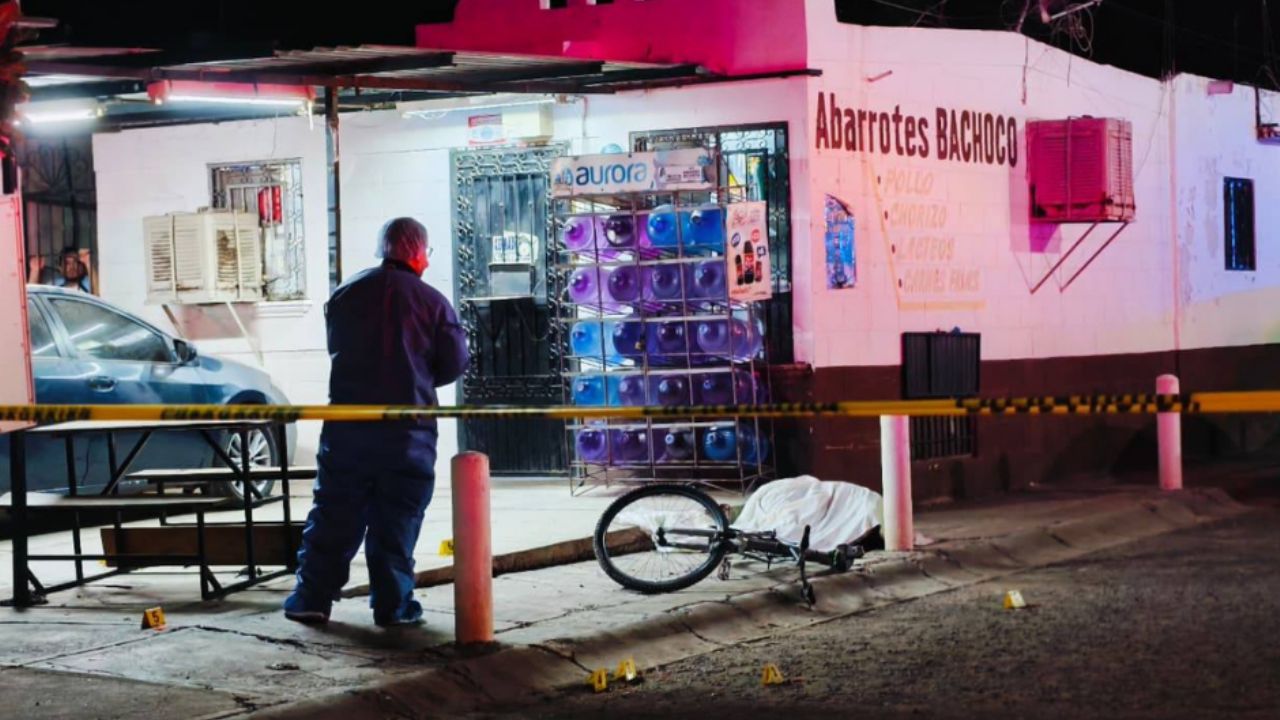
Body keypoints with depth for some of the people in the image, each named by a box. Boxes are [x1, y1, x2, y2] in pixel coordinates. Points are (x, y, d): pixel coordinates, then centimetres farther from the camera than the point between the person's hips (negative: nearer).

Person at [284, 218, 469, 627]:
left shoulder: (345, 294, 5)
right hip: (408, 429, -3)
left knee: (334, 513, 9)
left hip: (347, 422, 3)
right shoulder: (431, 302, -6)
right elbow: (455, 362, -2)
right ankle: (392, 605, 5)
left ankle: (312, 597, 10)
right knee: (398, 518, 5)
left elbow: (335, 348, 15)